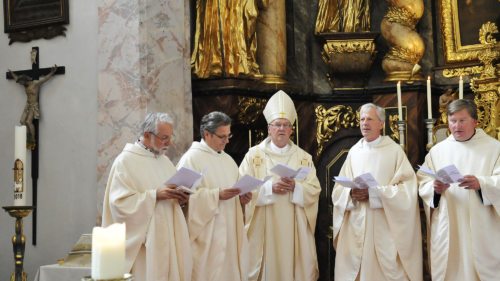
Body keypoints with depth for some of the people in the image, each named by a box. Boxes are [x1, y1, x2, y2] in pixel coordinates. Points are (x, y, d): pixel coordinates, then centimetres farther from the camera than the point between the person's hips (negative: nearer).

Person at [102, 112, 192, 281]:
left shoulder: (164, 160, 14)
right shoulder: (125, 161, -9)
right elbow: (120, 202, -16)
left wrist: (180, 197, -3)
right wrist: (155, 195, -22)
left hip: (168, 237, 7)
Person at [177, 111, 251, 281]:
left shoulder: (228, 160, 16)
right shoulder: (191, 158, -9)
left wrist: (242, 197, -1)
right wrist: (217, 195, -24)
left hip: (230, 231, 7)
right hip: (206, 234, -7)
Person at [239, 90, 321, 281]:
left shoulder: (304, 157, 9)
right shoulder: (254, 155, 2)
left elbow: (315, 190, 3)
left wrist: (295, 187, -16)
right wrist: (269, 188, -18)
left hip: (295, 230, 2)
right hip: (264, 229, -2)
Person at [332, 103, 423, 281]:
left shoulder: (394, 151, -1)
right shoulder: (353, 152, 11)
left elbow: (407, 189, -10)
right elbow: (338, 190, 9)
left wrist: (373, 193, -18)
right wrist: (352, 194, -13)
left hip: (384, 228, -3)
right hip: (355, 227, 4)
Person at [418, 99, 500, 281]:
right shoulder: (437, 150, 10)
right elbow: (423, 183, 6)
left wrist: (481, 183, -24)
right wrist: (435, 188, -16)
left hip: (481, 229, -2)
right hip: (446, 228, 2)